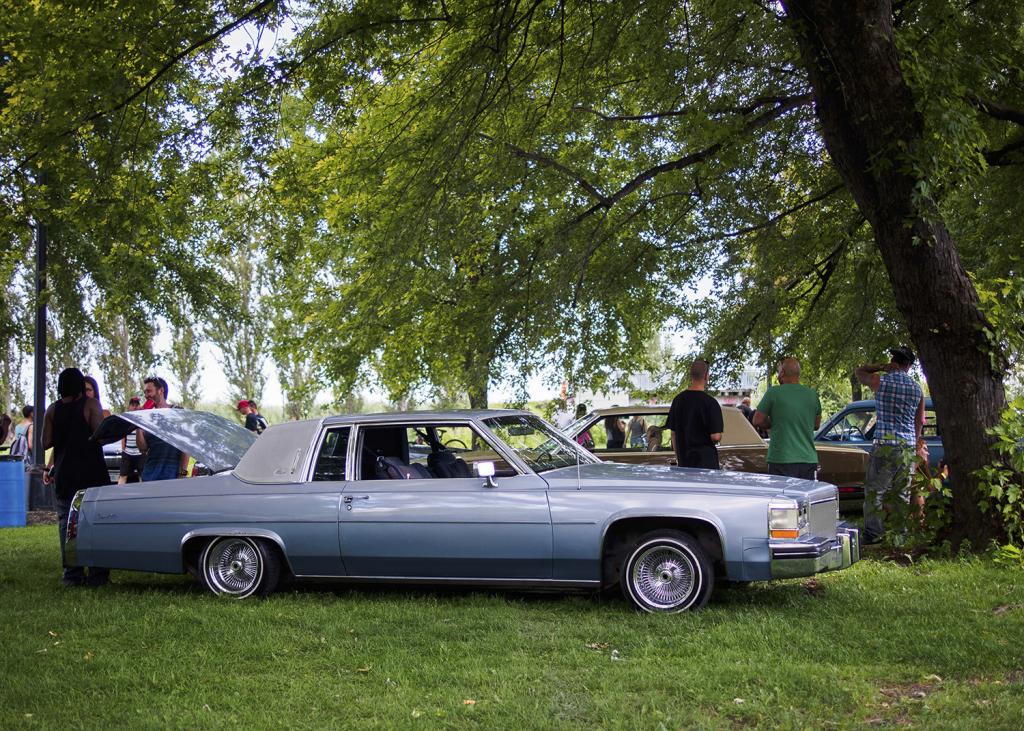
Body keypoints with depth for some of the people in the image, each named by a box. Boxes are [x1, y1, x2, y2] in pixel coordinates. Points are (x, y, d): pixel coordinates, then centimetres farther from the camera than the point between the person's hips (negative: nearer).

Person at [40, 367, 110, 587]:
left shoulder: (52, 409, 4)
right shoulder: (91, 404, -5)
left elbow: (46, 443, 4)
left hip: (64, 474, 3)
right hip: (92, 472, -2)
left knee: (66, 522, 7)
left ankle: (72, 574, 3)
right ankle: (97, 573, 1)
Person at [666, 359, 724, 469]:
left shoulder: (678, 400, 5)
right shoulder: (710, 402, -13)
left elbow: (673, 433, 10)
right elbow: (715, 436, -17)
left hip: (683, 460, 6)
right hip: (705, 460, -6)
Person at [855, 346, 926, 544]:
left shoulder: (880, 381, -3)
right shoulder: (917, 389, 8)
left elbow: (858, 371, 17)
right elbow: (919, 422, 16)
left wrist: (882, 366, 12)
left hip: (885, 446, -4)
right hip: (908, 447, 4)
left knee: (875, 492, 1)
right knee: (903, 494, 10)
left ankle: (873, 534, -2)